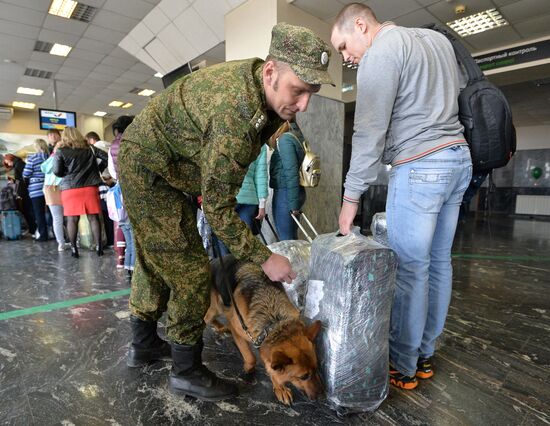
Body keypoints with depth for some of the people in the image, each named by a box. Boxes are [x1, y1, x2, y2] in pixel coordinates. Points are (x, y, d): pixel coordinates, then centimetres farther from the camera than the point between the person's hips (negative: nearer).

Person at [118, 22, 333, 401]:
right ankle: (188, 372, 11)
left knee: (154, 260, 18)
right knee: (190, 270, -9)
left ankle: (143, 344, 38)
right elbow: (217, 207, -30)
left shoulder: (259, 85, -7)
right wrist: (264, 257, -24)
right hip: (149, 168, -10)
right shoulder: (235, 114, -36)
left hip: (171, 167, 10)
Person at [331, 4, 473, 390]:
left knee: (410, 269, -3)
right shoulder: (438, 39, 20)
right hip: (459, 159, 9)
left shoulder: (380, 52, -7)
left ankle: (403, 367, 11)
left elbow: (369, 133, -13)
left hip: (420, 167, -9)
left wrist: (352, 196, -10)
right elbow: (458, 97, 21)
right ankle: (425, 355, 25)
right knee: (438, 262, 11)